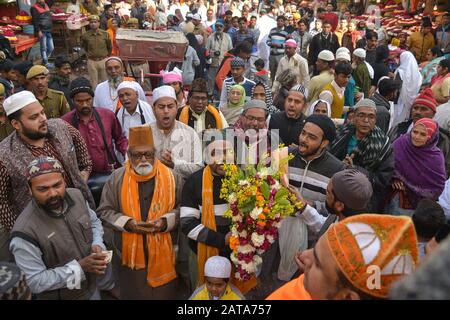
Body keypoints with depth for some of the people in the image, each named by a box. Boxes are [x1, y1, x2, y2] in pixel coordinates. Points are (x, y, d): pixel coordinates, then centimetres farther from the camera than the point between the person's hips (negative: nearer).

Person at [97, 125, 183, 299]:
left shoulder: (171, 177, -5)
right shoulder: (117, 178, -5)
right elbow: (104, 211, 0)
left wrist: (165, 221, -17)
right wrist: (128, 223, -15)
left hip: (163, 252, 0)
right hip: (131, 252, 0)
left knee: (164, 293, 15)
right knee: (133, 293, 16)